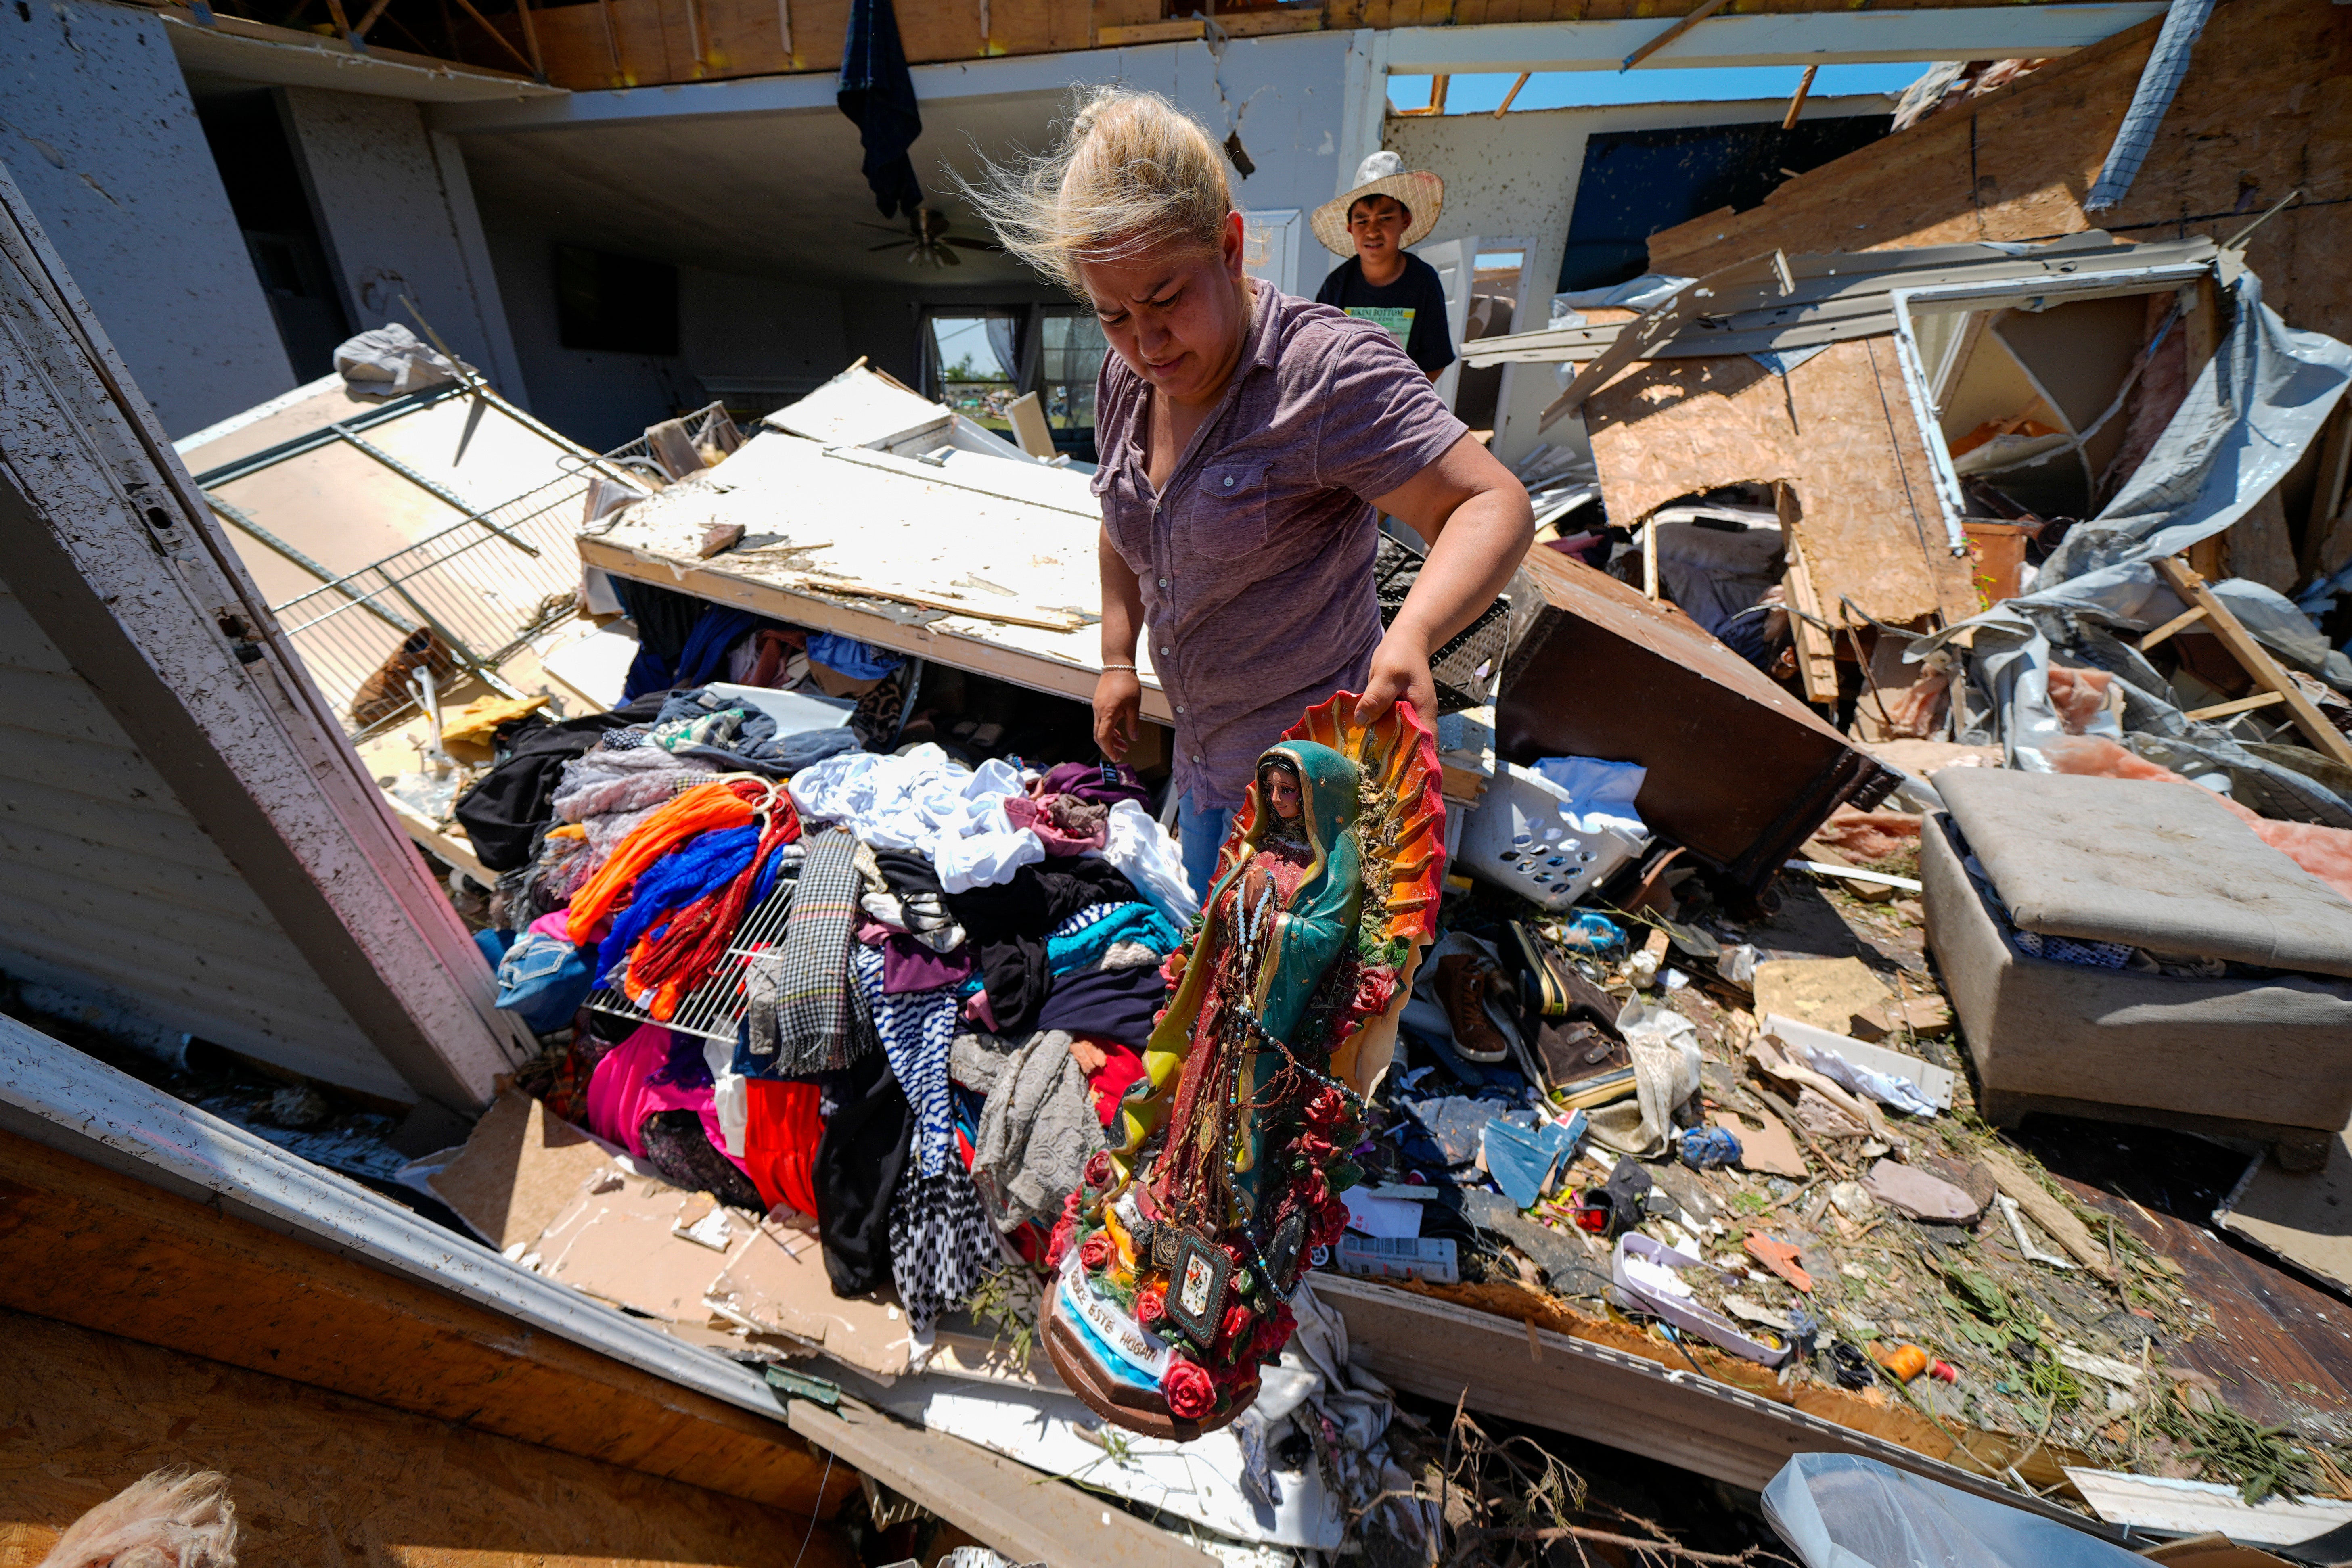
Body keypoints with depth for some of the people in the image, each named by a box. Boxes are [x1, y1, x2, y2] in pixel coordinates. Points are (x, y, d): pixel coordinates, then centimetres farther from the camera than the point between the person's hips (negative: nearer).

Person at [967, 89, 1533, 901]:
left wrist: (1414, 634, -45)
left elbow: (1494, 506, -27)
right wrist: (1118, 659, 13)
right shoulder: (1126, 379, 4)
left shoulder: (1328, 370, -21)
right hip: (1205, 748, 8)